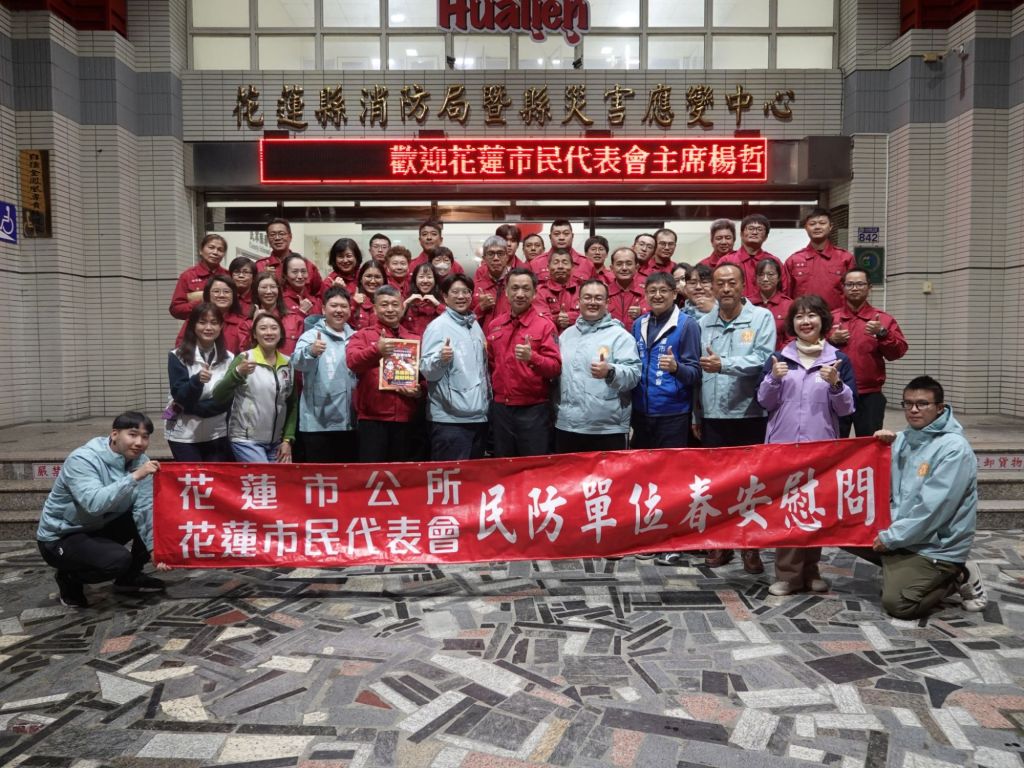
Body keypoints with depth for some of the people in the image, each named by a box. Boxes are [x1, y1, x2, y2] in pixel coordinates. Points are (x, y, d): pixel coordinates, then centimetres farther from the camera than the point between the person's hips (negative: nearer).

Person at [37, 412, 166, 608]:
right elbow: (95, 504, -42)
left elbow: (145, 509, -14)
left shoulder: (139, 461, -8)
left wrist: (154, 546, -25)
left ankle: (130, 577, 9)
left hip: (101, 527, 7)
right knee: (119, 560, -30)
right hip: (60, 537, -7)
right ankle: (69, 579, 2)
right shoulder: (82, 460, -26)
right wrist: (134, 477, -46)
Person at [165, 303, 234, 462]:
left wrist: (191, 407, -14)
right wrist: (197, 380, -32)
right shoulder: (178, 356, -5)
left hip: (218, 435, 2)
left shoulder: (228, 358, 1)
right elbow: (179, 396, -13)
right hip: (184, 435, -2)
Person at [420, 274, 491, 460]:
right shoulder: (438, 326, -7)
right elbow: (426, 370, -14)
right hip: (449, 418, -7)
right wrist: (440, 358, -33)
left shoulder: (475, 325, 14)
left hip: (479, 415, 7)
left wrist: (488, 399, 18)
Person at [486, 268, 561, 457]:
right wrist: (493, 389, 9)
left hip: (533, 409, -4)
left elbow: (556, 368, -12)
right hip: (500, 408, 5)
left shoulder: (545, 325, -6)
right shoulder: (494, 325, 8)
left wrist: (532, 357, -28)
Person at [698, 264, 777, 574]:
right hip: (713, 416, 3)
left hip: (750, 415, -3)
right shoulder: (702, 323, 9)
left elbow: (763, 359, -15)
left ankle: (750, 546, 19)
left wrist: (724, 364, -24)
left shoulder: (762, 317, -1)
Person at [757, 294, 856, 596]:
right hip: (783, 444, 0)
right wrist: (774, 379, -13)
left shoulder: (838, 359, 4)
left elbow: (846, 408, 0)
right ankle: (788, 572, 5)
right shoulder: (779, 358, 7)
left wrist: (835, 384, -17)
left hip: (822, 446, 0)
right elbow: (765, 402, 4)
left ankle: (810, 569, 21)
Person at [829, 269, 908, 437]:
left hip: (869, 396, 0)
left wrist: (882, 333, -17)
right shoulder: (831, 318, 9)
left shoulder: (883, 319, 6)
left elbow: (899, 351, -3)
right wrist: (831, 340, -9)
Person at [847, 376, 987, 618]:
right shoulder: (904, 439, 6)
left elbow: (933, 510, -23)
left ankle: (958, 578, 6)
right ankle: (902, 570, 10)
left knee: (896, 603, -16)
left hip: (936, 545, -8)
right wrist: (884, 446, -7)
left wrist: (892, 537, -16)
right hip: (901, 528, 8)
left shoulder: (954, 448, -19)